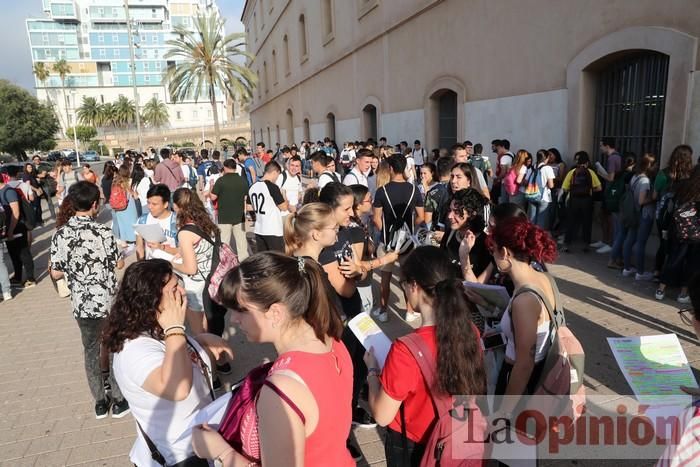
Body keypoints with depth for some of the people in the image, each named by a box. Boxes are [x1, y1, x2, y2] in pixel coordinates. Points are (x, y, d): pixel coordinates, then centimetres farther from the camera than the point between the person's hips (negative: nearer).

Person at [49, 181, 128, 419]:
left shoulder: (60, 234, -6)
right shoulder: (103, 231, -15)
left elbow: (56, 273, -2)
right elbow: (119, 264, -5)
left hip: (82, 304, 3)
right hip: (109, 301, -3)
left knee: (91, 351, 18)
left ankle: (100, 402, 30)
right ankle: (119, 399, 24)